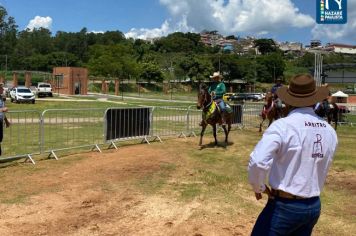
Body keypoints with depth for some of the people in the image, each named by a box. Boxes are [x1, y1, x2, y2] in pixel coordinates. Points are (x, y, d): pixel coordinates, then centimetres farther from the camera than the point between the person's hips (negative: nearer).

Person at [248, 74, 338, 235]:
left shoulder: (283, 126, -19)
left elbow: (258, 162, -29)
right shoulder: (330, 132, 1)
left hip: (284, 206, -6)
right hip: (314, 207, 6)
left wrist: (258, 187, -12)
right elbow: (321, 169, 8)